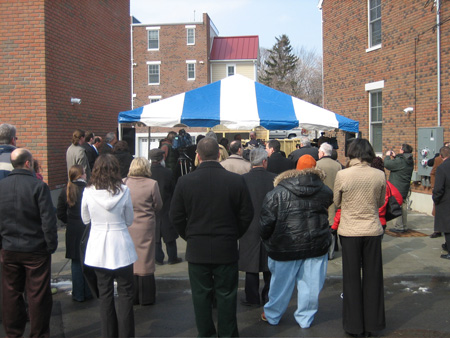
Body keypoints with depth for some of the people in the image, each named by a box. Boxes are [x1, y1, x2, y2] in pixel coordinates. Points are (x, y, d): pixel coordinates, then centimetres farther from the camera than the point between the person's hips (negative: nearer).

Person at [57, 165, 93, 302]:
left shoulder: (65, 192, -4)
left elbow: (60, 213, 0)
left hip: (73, 231, 2)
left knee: (76, 263, 11)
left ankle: (78, 294, 17)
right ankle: (88, 292, 20)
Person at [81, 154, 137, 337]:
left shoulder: (88, 191, -7)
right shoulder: (124, 190, -10)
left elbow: (85, 219, 7)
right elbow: (129, 220, 1)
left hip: (98, 246, 2)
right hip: (120, 246, -2)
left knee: (105, 294, 13)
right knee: (125, 293, 9)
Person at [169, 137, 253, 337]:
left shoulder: (185, 181, -9)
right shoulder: (236, 180, -9)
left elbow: (176, 216, -3)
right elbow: (246, 215, -3)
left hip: (197, 250, 1)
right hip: (227, 249, 0)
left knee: (201, 296, 14)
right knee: (226, 296, 13)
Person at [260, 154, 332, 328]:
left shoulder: (277, 193, -7)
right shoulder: (324, 190, 2)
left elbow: (267, 221, -7)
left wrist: (267, 240, 8)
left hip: (286, 247, -1)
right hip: (317, 245, 2)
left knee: (281, 283, 14)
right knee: (310, 284, 13)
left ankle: (272, 315, 31)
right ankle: (305, 318, 26)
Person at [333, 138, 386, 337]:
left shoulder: (342, 175, -12)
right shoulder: (379, 175, -7)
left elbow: (337, 203, 1)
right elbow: (380, 203, 7)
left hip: (349, 231, -1)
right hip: (373, 231, 2)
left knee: (352, 278, 11)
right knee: (372, 277, 14)